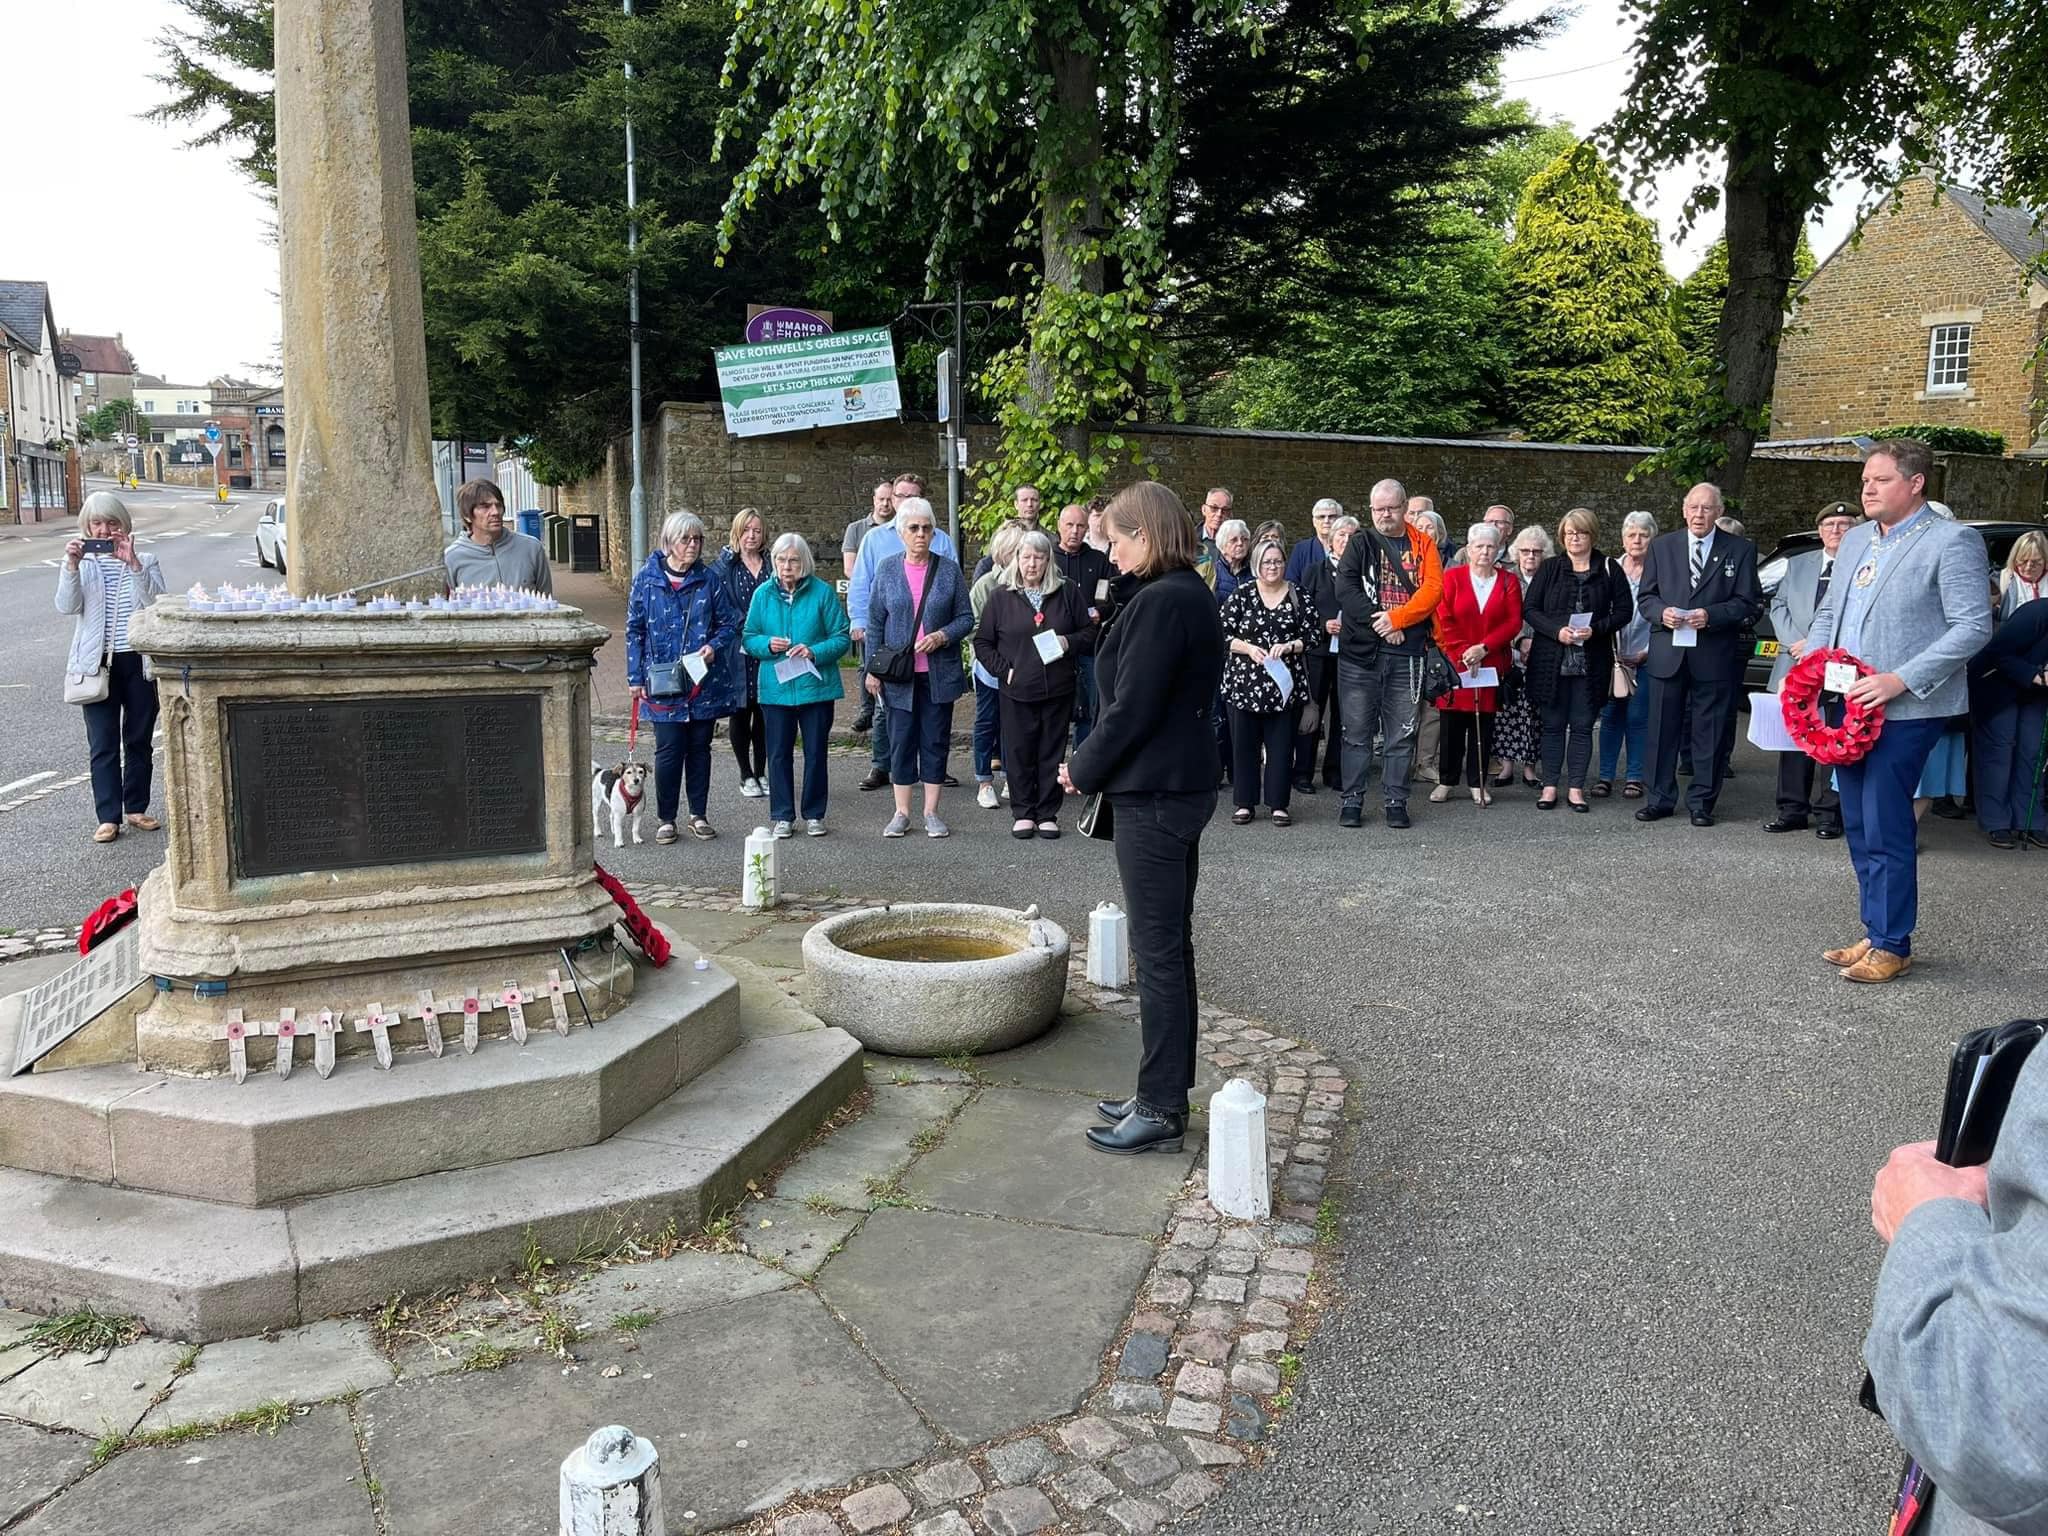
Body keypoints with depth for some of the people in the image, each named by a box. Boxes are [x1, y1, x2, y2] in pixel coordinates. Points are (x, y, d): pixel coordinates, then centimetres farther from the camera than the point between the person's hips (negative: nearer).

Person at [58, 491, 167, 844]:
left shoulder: (144, 562, 4)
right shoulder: (81, 564, 6)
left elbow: (156, 601, -13)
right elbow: (67, 606, -8)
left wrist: (133, 563, -23)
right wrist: (71, 565, -20)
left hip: (139, 662, 0)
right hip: (98, 663, 0)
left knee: (139, 740, 9)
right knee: (103, 744, -1)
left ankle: (136, 809, 20)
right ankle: (108, 817, 2)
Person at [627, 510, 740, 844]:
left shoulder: (709, 579, 1)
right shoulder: (647, 578, -1)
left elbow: (731, 622, 7)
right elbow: (634, 631, 3)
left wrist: (714, 646, -13)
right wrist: (635, 678, -1)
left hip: (704, 681, 2)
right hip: (663, 684, -2)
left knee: (700, 748, 11)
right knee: (668, 751, -2)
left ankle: (698, 814, 23)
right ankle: (666, 818, 12)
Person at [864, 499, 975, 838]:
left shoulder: (949, 570, 2)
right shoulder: (887, 570, 4)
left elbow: (966, 617, 4)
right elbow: (875, 622, 6)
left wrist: (942, 636, -15)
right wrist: (873, 669, 1)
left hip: (939, 672, 0)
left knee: (936, 740, 5)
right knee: (901, 740, 5)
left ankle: (931, 813, 14)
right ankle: (901, 813, 14)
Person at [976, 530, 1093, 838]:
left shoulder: (1068, 592, 4)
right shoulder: (1001, 596, 2)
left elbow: (1090, 632, 9)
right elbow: (982, 641, 7)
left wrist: (1069, 642, -11)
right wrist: (1003, 669, -5)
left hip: (1058, 690, 1)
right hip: (1017, 691, 0)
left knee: (1052, 752, 6)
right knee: (1019, 753, 4)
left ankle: (1048, 814, 16)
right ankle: (1023, 813, 16)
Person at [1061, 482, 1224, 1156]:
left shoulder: (1160, 601, -19)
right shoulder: (1194, 595, 12)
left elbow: (1131, 707, -20)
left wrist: (1084, 768, -5)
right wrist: (1092, 760, 11)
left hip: (1151, 797, -10)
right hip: (1184, 785, 10)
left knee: (1158, 953, -2)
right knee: (1171, 947, 16)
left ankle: (1160, 1111, 7)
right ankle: (1168, 1093, 27)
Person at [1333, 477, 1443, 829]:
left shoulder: (1423, 545, 8)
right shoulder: (1360, 544, 6)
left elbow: (1433, 588, -5)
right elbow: (1345, 589, -7)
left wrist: (1396, 619, -15)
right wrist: (1378, 620, -15)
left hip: (1406, 653, 1)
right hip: (1359, 651, -1)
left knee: (1402, 733, 6)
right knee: (1356, 731, 4)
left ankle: (1396, 801, 15)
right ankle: (1352, 800, 12)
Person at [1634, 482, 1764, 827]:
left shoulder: (1740, 550, 3)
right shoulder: (1661, 546, 9)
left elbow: (1748, 602, 0)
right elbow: (1645, 597, 10)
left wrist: (1711, 615, -16)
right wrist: (1661, 612, -11)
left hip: (1714, 656, -2)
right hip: (1667, 653, 2)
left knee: (1710, 732, 3)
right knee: (1662, 730, 6)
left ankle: (1702, 802, 12)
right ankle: (1660, 799, 15)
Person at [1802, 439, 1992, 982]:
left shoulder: (1951, 541, -8)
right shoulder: (1855, 539, 15)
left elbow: (1974, 627, -14)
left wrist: (1899, 679, -21)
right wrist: (1812, 656, 4)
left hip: (1904, 710, -7)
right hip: (1848, 705, 8)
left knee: (1885, 830, -6)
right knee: (1860, 827, 13)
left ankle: (1891, 946, 5)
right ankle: (1875, 933, 24)